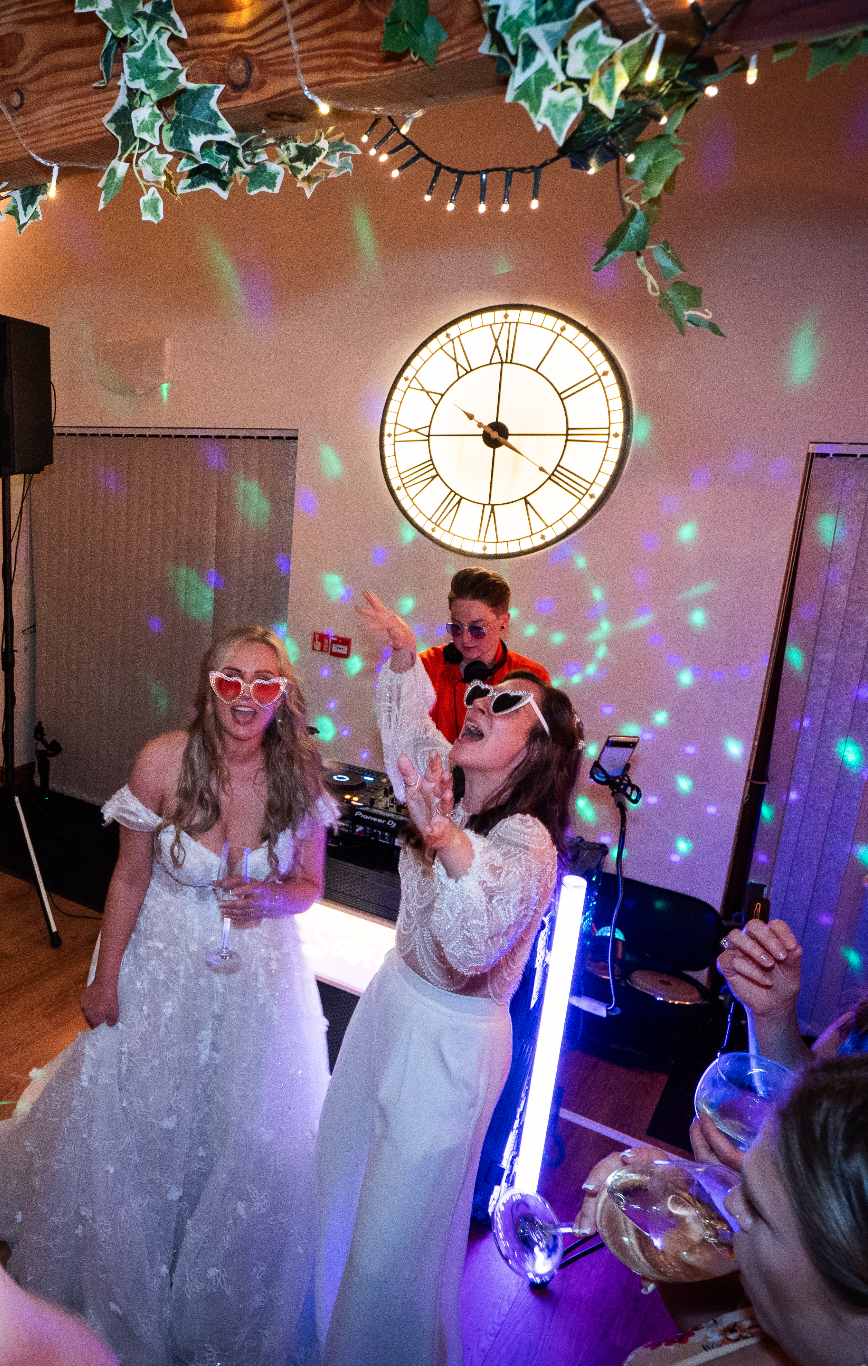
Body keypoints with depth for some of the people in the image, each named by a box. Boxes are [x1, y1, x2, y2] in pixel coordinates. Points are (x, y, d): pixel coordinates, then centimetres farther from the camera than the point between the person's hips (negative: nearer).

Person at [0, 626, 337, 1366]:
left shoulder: (301, 775, -17)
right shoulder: (164, 760, -21)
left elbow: (309, 884, -4)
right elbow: (130, 878, -8)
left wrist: (270, 898, -25)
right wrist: (105, 978, 0)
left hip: (261, 972, 1)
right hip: (165, 968, -1)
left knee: (252, 1137, 17)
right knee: (141, 1121, 21)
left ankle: (225, 1306, 52)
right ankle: (131, 1287, 57)